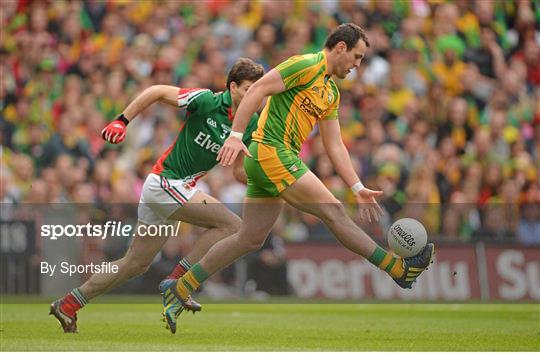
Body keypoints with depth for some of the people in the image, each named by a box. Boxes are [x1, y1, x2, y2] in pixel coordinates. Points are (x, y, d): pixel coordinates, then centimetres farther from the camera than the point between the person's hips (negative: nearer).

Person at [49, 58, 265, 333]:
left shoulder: (250, 125, 3)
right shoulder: (207, 101, -15)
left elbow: (239, 172, 8)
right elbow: (157, 91, -8)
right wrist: (122, 121, -12)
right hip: (166, 182, -8)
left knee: (136, 264, 13)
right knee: (231, 225, -17)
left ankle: (68, 305, 21)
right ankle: (176, 283, -12)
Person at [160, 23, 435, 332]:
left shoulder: (332, 93, 20)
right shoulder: (307, 65, -9)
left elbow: (335, 146, 19)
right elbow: (257, 90, -16)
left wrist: (358, 188, 13)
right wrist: (236, 135, -24)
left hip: (277, 160, 10)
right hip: (272, 153, -10)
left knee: (251, 239, 10)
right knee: (333, 211, -7)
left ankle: (180, 289, 14)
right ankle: (400, 270, -4)